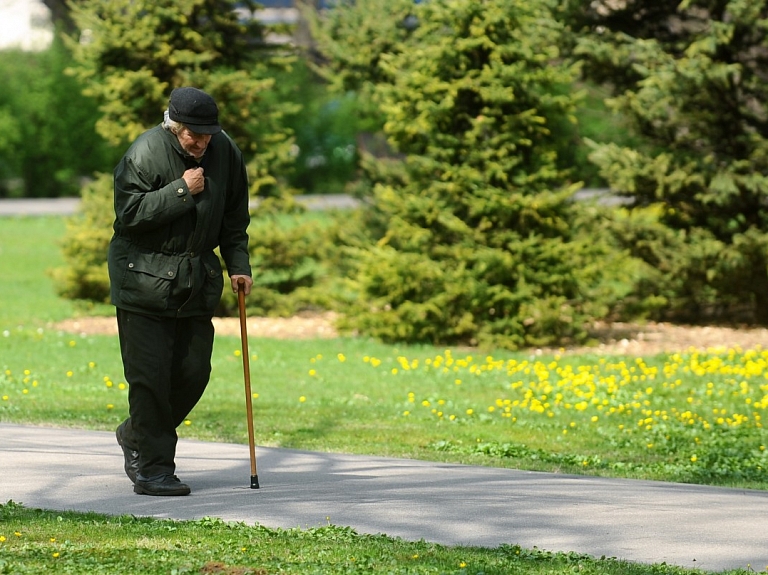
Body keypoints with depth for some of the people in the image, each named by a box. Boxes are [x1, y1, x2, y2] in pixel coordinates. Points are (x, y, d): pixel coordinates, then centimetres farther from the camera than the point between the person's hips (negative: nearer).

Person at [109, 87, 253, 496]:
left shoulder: (225, 152, 2)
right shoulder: (145, 153, -14)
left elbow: (233, 218, 14)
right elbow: (129, 213, -19)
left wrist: (239, 264, 5)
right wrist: (182, 191, -23)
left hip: (197, 278, 6)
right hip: (144, 277, -6)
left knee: (193, 371, 6)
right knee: (150, 373, -9)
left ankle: (135, 435, 29)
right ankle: (153, 469, -3)